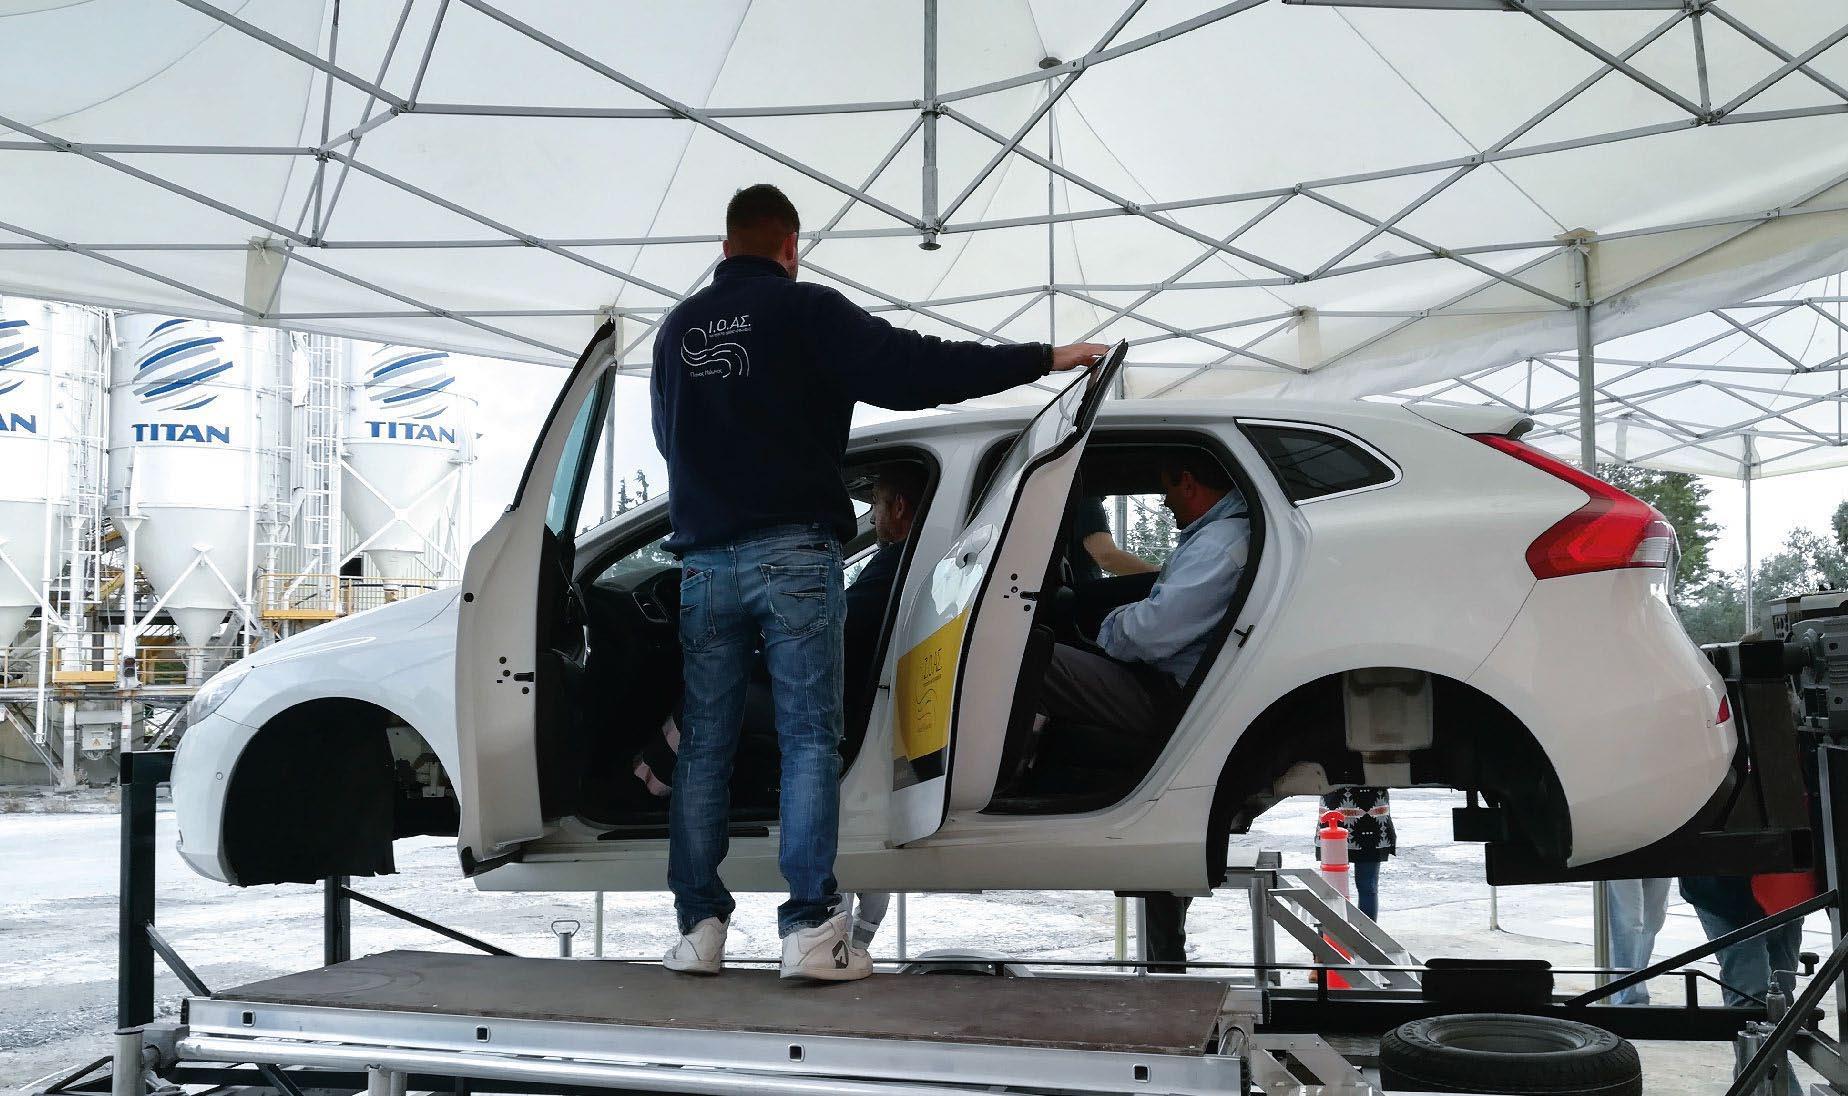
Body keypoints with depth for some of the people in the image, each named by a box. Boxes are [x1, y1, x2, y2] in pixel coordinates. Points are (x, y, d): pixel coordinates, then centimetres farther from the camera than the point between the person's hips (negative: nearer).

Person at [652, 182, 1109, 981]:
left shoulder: (676, 329, 14)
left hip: (704, 561, 5)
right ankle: (809, 929, -6)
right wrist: (1044, 359, -8)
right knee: (809, 739, -2)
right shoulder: (805, 309, -2)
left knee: (703, 746, 8)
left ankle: (698, 929, 9)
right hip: (793, 555, -4)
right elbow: (911, 369, -13)